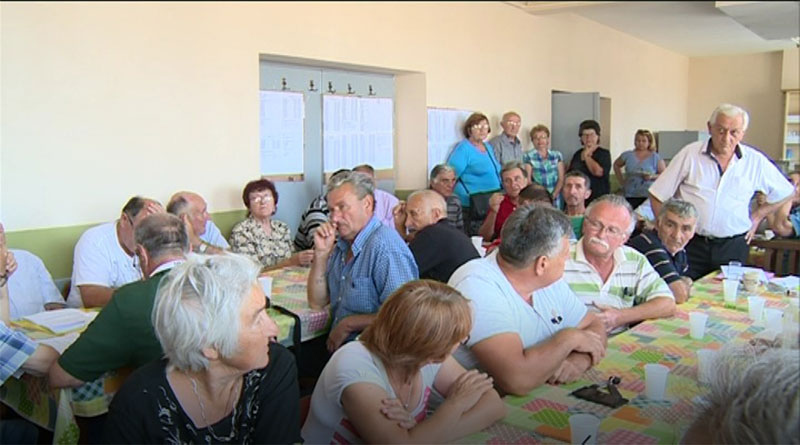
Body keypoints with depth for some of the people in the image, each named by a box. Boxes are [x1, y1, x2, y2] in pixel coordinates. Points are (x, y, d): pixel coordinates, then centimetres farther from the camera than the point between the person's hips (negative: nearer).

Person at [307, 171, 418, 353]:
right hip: (340, 345, 7)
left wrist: (348, 324, -13)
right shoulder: (341, 246, 10)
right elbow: (317, 302, 11)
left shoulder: (385, 246, -17)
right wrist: (321, 253, -1)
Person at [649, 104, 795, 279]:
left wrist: (757, 216, 12)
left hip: (733, 247, 2)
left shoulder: (755, 161, 3)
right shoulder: (689, 154, -3)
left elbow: (784, 193, 19)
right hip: (691, 244, -1)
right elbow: (658, 196, 1)